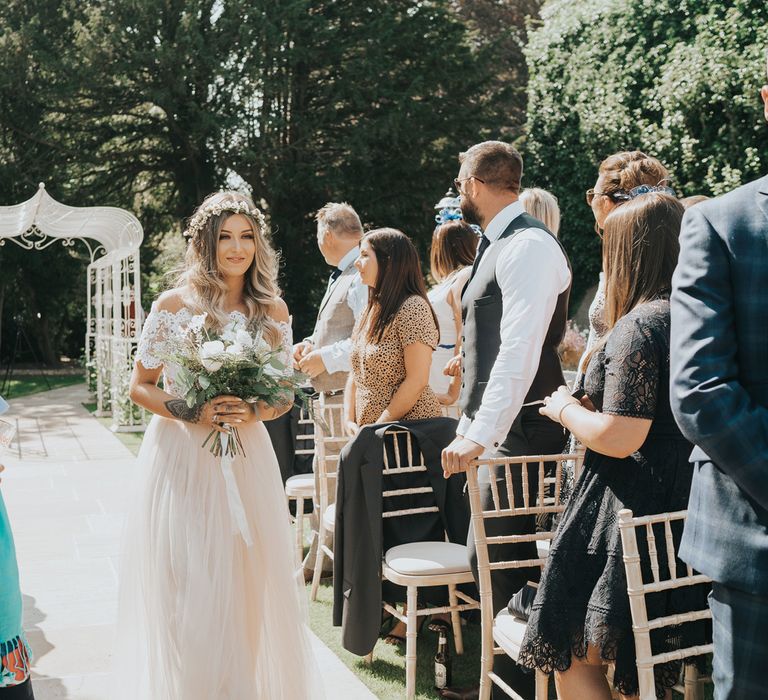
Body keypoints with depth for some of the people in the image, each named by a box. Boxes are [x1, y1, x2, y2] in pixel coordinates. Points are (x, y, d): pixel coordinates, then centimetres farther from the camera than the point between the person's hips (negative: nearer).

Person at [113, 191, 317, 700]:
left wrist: (253, 412, -11)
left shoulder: (274, 310, 4)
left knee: (246, 581, 5)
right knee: (186, 586, 0)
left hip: (247, 459, 2)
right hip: (180, 457, -2)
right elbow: (140, 387, 1)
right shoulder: (174, 305, -3)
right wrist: (191, 412, -16)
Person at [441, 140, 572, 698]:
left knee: (499, 564, -5)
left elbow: (520, 354, -24)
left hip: (520, 435, -10)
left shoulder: (529, 246, -15)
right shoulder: (500, 244, 16)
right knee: (489, 560, 15)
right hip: (494, 431, 10)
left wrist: (480, 436, -27)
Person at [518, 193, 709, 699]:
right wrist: (596, 400, 16)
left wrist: (565, 408, -6)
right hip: (692, 519, 9)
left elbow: (619, 439, -23)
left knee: (572, 657, 8)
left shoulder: (639, 325, -18)